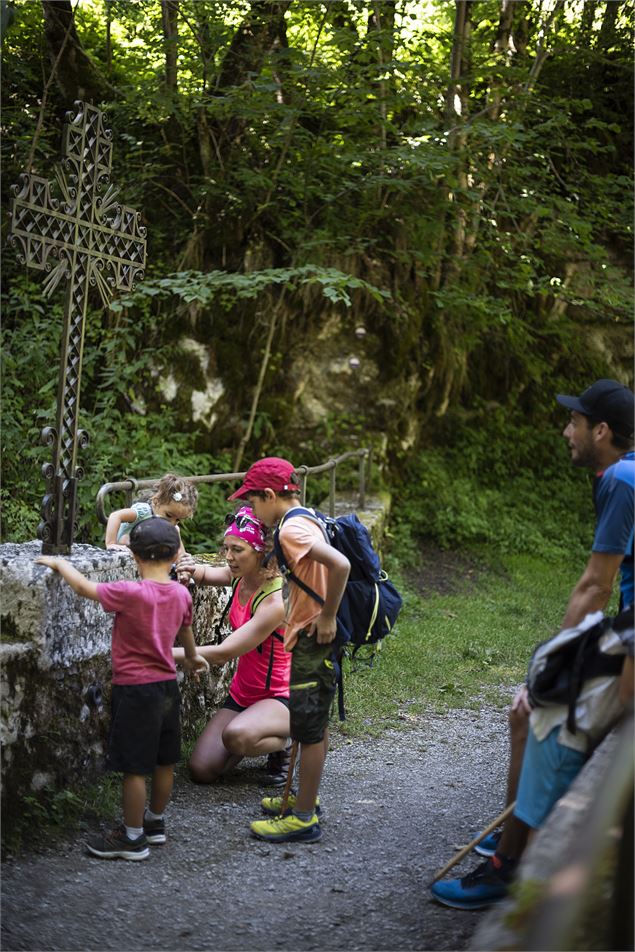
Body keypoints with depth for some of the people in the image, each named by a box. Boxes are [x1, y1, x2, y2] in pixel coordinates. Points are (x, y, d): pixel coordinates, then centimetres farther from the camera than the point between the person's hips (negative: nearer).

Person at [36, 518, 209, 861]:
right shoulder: (181, 594, 1)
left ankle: (133, 838, 11)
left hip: (135, 690, -7)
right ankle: (154, 822, 34)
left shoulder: (131, 593, -21)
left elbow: (83, 586, -11)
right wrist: (192, 657, 42)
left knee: (134, 768, 2)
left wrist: (58, 562, 7)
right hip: (167, 686, 7)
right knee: (164, 762, 18)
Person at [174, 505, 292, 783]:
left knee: (236, 737, -38)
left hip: (279, 697, -7)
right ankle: (254, 737, 20)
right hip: (242, 694, 7)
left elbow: (222, 653, -27)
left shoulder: (275, 601, -26)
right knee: (201, 770, -6)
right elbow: (207, 574, 21)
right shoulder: (241, 576, -3)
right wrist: (193, 569, -5)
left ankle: (283, 742, -5)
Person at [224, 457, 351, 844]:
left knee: (309, 729, -3)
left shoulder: (292, 529, -19)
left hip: (312, 640, -10)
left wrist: (327, 617, -23)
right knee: (314, 725, 19)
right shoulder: (307, 521, 11)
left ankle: (303, 819, 5)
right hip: (314, 638, 10)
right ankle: (306, 799, 32)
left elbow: (340, 564, -34)